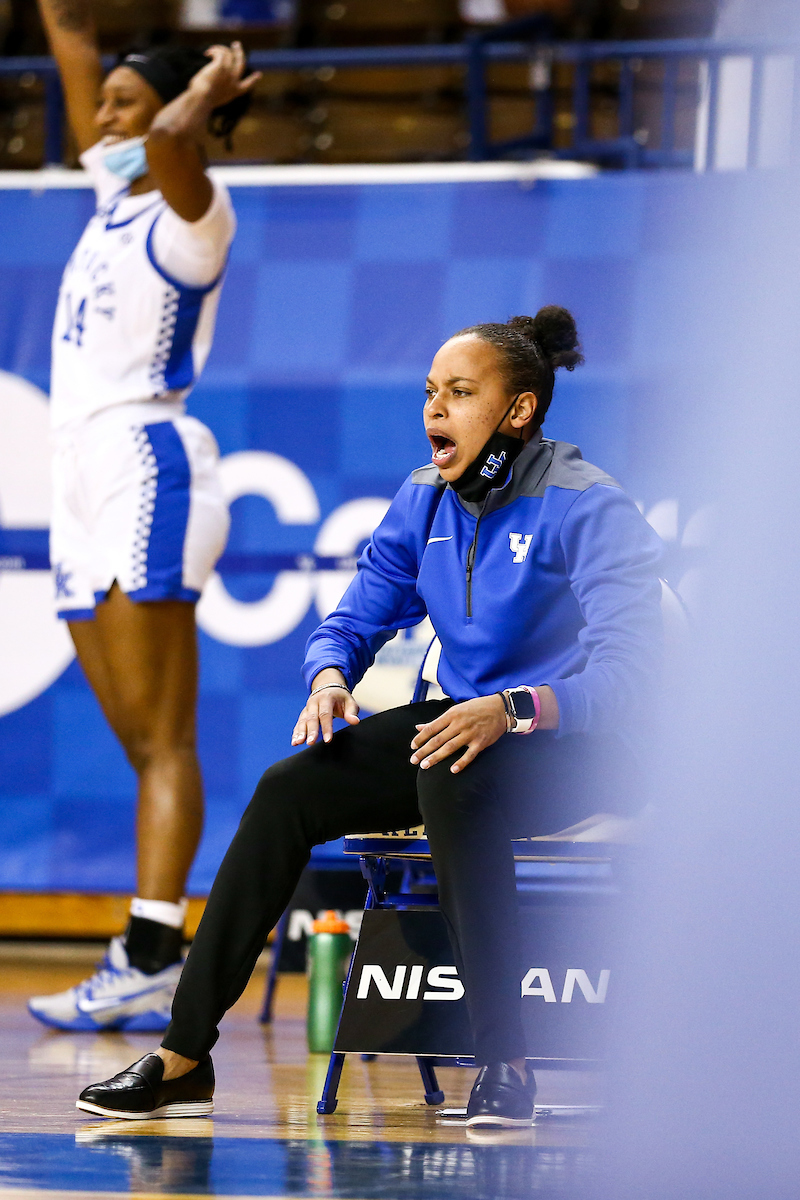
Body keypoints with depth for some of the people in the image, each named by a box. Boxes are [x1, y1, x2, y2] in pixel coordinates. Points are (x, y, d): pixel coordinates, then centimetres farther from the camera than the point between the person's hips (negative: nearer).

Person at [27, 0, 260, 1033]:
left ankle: (149, 961, -19)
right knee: (141, 747, 4)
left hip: (150, 472, -9)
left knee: (160, 740, -13)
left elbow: (173, 137, -29)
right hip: (83, 480, 9)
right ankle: (154, 978, 2)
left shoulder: (191, 210, -5)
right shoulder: (114, 191, 17)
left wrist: (206, 93, -10)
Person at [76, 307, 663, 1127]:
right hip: (464, 720, 7)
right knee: (289, 789, -15)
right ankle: (184, 1059, -15)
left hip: (574, 748, -7)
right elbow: (354, 620, 13)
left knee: (453, 782, -39)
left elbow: (629, 669, -24)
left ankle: (504, 1064, -35)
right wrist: (330, 677, -12)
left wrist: (513, 710, -39)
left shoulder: (586, 508, -16)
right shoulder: (425, 500, 5)